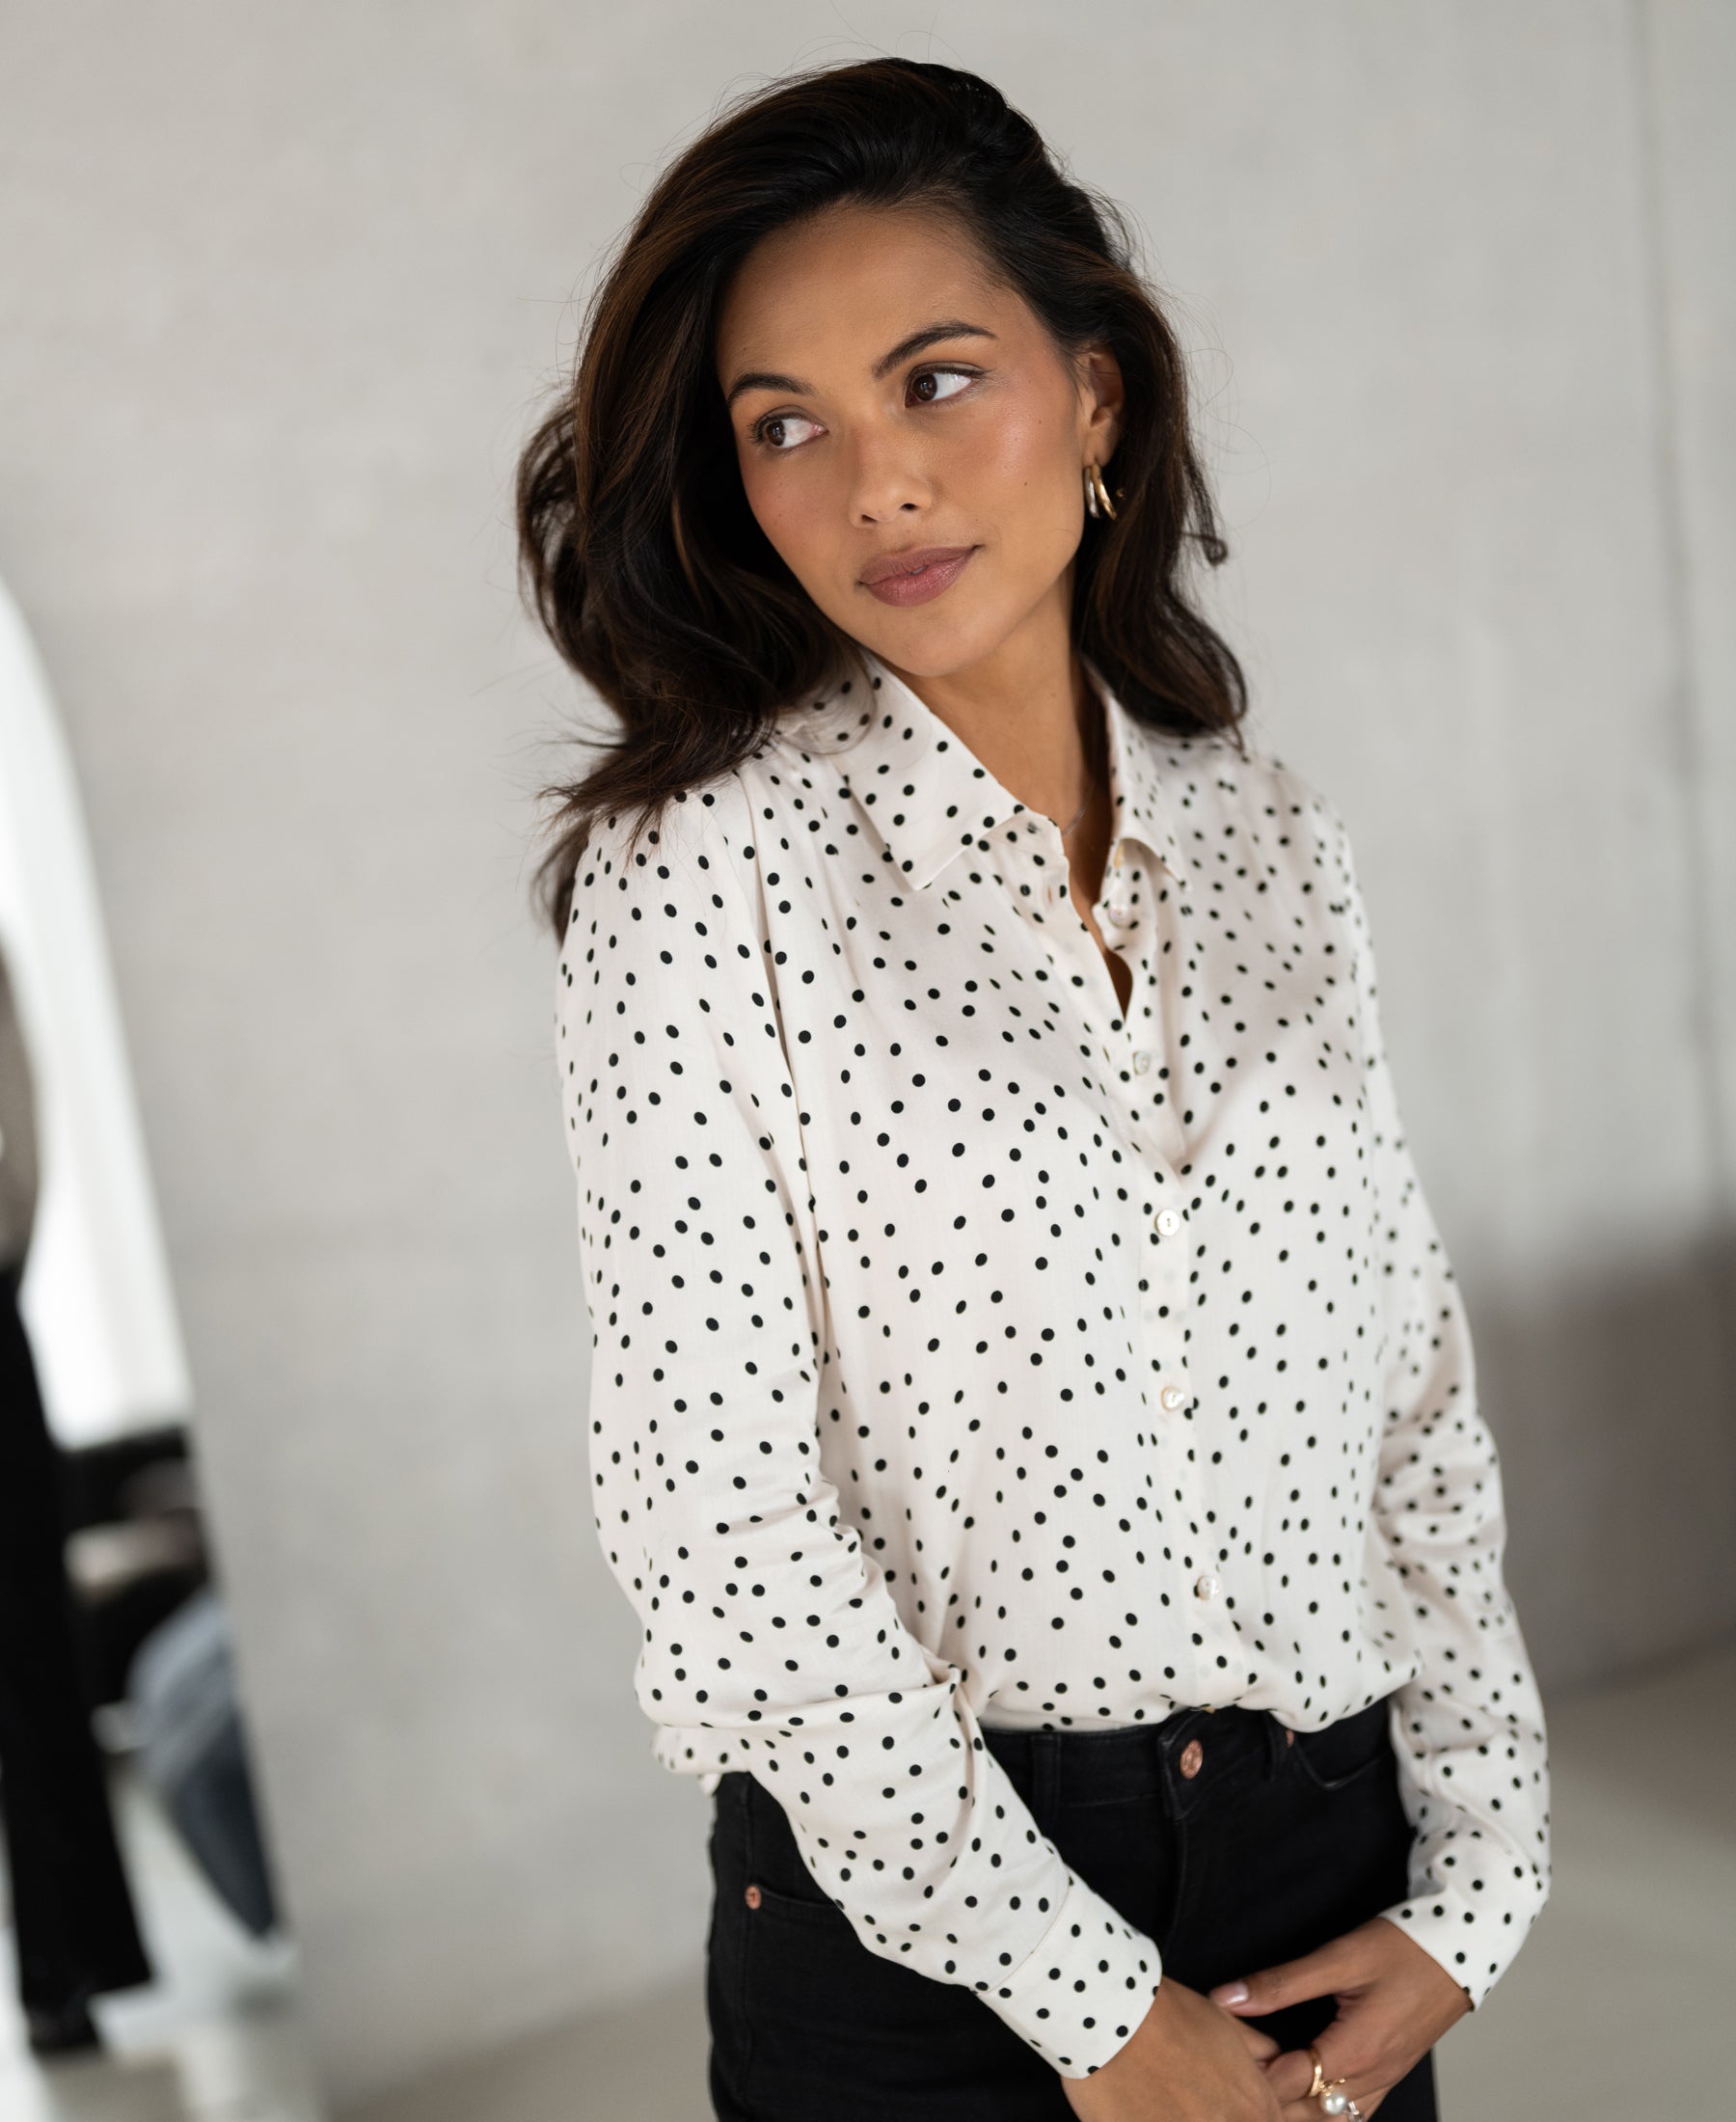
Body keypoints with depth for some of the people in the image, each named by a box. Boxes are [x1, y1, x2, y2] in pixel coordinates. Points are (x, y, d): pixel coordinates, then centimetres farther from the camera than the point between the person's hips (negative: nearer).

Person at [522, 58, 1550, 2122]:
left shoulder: (1277, 841, 2)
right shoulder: (700, 868, -12)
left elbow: (1414, 1381, 4)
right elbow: (716, 1516, -15)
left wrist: (1475, 1882, -1)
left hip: (1330, 1878, 4)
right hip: (917, 1905, -4)